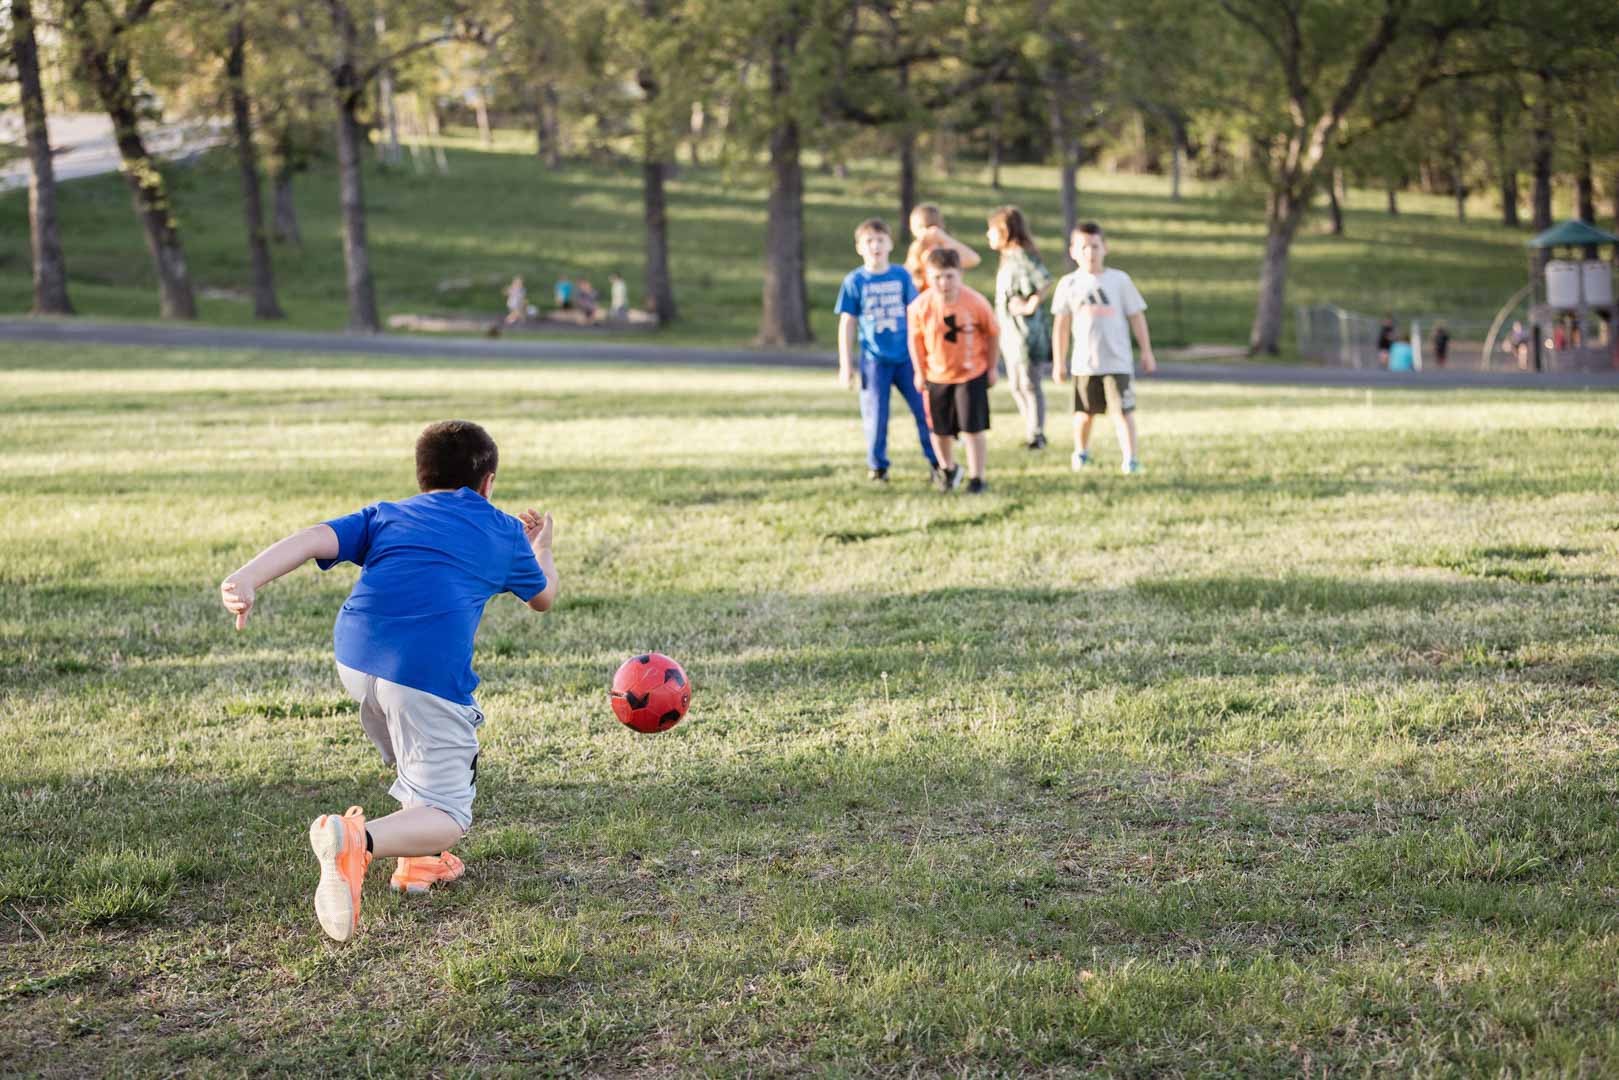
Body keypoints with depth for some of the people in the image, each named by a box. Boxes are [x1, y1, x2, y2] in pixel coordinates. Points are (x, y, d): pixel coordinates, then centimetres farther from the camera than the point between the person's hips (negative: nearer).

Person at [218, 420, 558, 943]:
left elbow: (316, 539, 7)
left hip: (354, 659, 4)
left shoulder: (385, 515, 28)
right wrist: (541, 546, 64)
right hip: (427, 670, -4)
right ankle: (358, 840, -32)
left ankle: (419, 859, 28)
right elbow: (544, 596, 43)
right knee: (446, 816, -4)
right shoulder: (504, 531, 26)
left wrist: (247, 580, -7)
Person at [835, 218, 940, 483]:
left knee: (924, 409, 2)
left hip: (906, 356, 1)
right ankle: (877, 466, 17)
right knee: (876, 416, 3)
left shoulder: (901, 276, 1)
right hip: (874, 360, -1)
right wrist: (846, 365, 0)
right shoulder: (855, 281, -3)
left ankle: (936, 461, 14)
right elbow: (847, 324, 1)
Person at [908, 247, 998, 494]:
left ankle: (976, 478, 8)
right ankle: (948, 469, 37)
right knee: (940, 430, 11)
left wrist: (991, 368, 0)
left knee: (972, 428, -4)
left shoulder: (976, 303, -18)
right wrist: (920, 372, 1)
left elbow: (993, 334, -5)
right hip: (936, 377, 2)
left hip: (972, 374, -2)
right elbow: (915, 339, -1)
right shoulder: (920, 307, -16)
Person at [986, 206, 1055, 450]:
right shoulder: (1009, 258, 14)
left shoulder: (1022, 257, -16)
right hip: (1011, 335, 10)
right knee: (1017, 386, 14)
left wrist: (1030, 305, -23)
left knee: (1029, 384, -6)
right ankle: (1034, 433, 22)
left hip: (1026, 334, -10)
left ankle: (1037, 435, -1)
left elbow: (1047, 281, -29)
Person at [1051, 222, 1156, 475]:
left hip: (1118, 361, -1)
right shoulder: (1069, 284, 2)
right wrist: (1059, 362, 4)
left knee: (1122, 410, -8)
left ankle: (1131, 459, -7)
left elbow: (1137, 317, 5)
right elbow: (1061, 325, 6)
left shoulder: (1119, 280, 1)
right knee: (1085, 412, 10)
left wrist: (1146, 352, 4)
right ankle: (1081, 454, 32)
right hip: (1084, 362, 1)